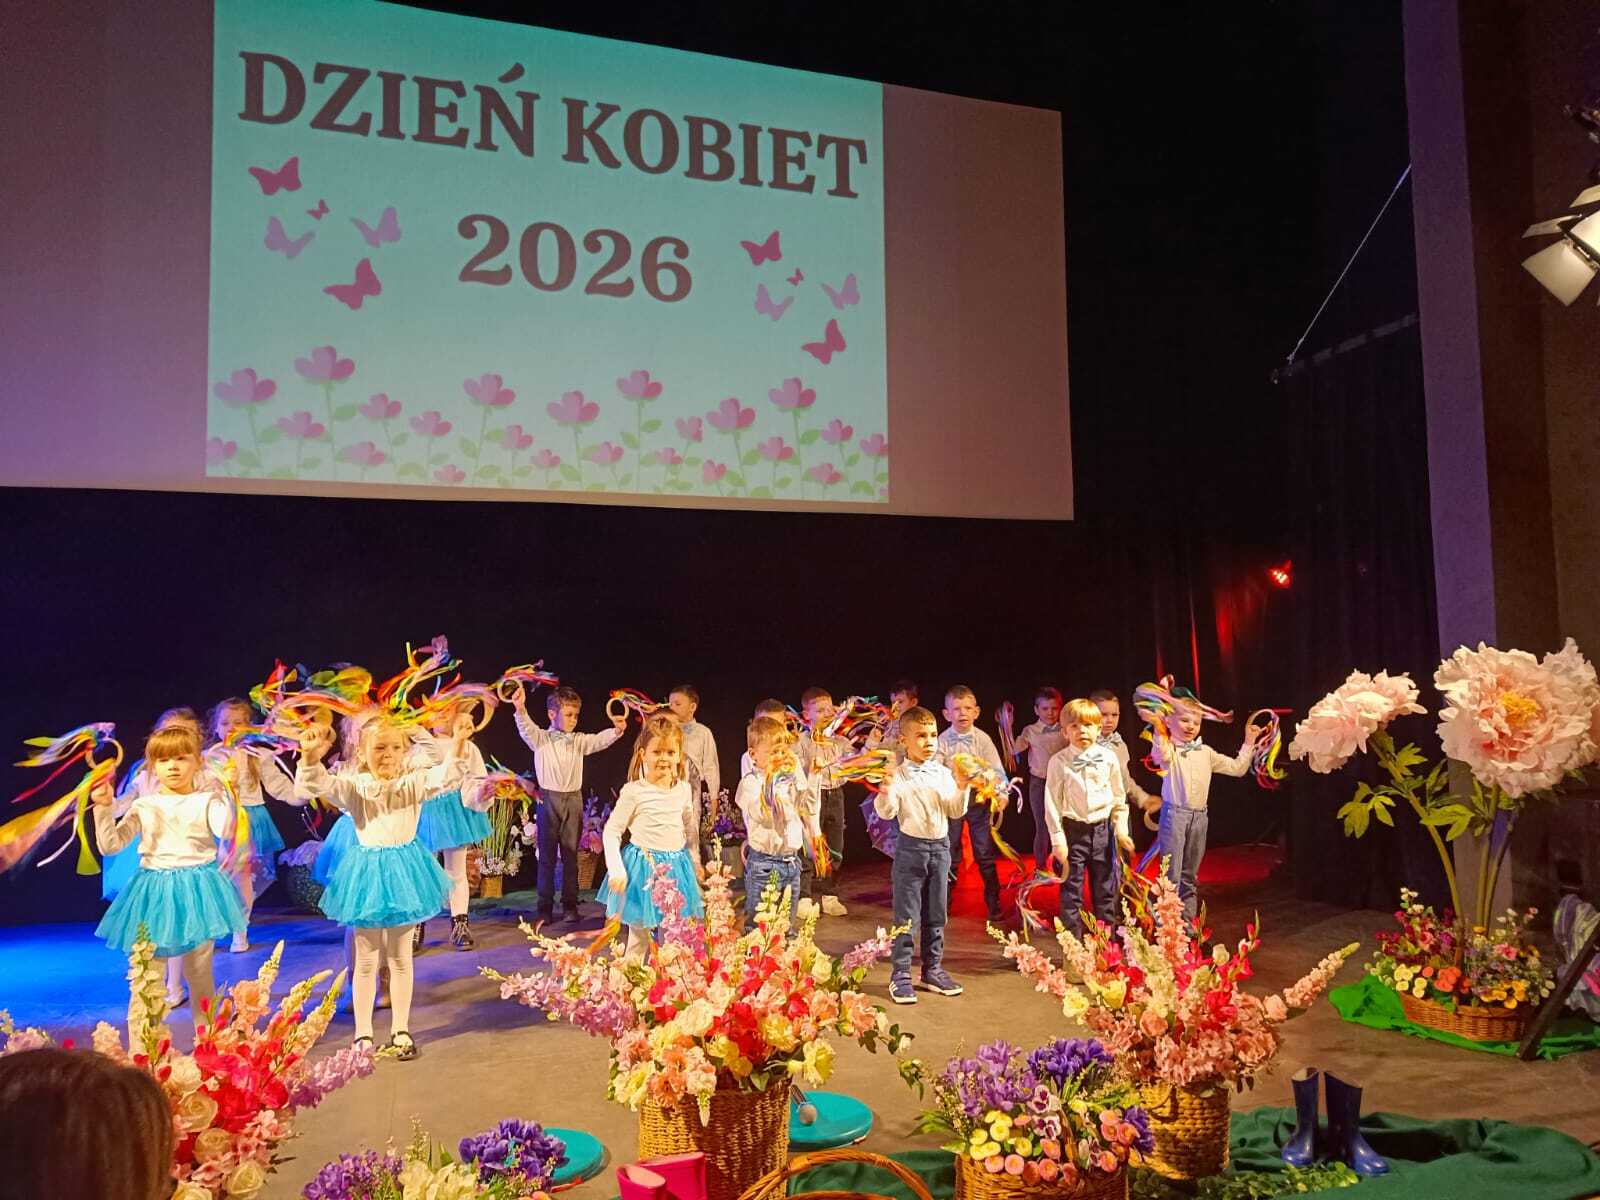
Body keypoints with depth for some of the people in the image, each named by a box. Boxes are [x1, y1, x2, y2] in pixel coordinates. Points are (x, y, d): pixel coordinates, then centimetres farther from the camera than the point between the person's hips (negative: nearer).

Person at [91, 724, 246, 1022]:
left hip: (197, 889, -2)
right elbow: (110, 845, 1)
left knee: (200, 973, 10)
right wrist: (104, 808, -9)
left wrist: (225, 792, -27)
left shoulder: (206, 800, -3)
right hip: (155, 890, 2)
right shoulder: (144, 806, 5)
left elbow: (226, 830, -21)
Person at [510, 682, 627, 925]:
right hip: (548, 799, -3)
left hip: (573, 799, 3)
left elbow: (599, 740, -5)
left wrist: (616, 730, -26)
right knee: (547, 855, 3)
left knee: (570, 855, 7)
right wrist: (520, 709, -38)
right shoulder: (541, 739, 1)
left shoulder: (579, 741, 9)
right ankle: (545, 907, 10)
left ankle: (570, 906, 15)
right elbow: (527, 729, -17)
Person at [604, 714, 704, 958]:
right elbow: (612, 831, -7)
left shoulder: (684, 789, 3)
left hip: (677, 866, 4)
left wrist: (695, 861, 19)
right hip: (644, 866, -4)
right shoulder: (634, 791, -12)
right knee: (638, 937, 5)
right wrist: (616, 870, -12)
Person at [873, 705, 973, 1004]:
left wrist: (961, 788, -9)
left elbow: (956, 812, 5)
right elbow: (886, 812, -17)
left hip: (940, 847, 5)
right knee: (907, 917, 0)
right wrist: (885, 787, -31)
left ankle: (933, 970, 26)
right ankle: (900, 975, 10)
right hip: (911, 847, -5)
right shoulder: (898, 776, -9)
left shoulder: (944, 774, 4)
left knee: (936, 915, 14)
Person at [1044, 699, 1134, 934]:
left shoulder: (1108, 758, 0)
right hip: (1073, 830, -2)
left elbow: (1119, 797, 9)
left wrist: (1121, 830, 6)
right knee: (1071, 888, 3)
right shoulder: (1059, 762, -8)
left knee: (1105, 887, 13)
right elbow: (1052, 803, -6)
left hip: (1102, 828, 3)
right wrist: (1058, 840, -8)